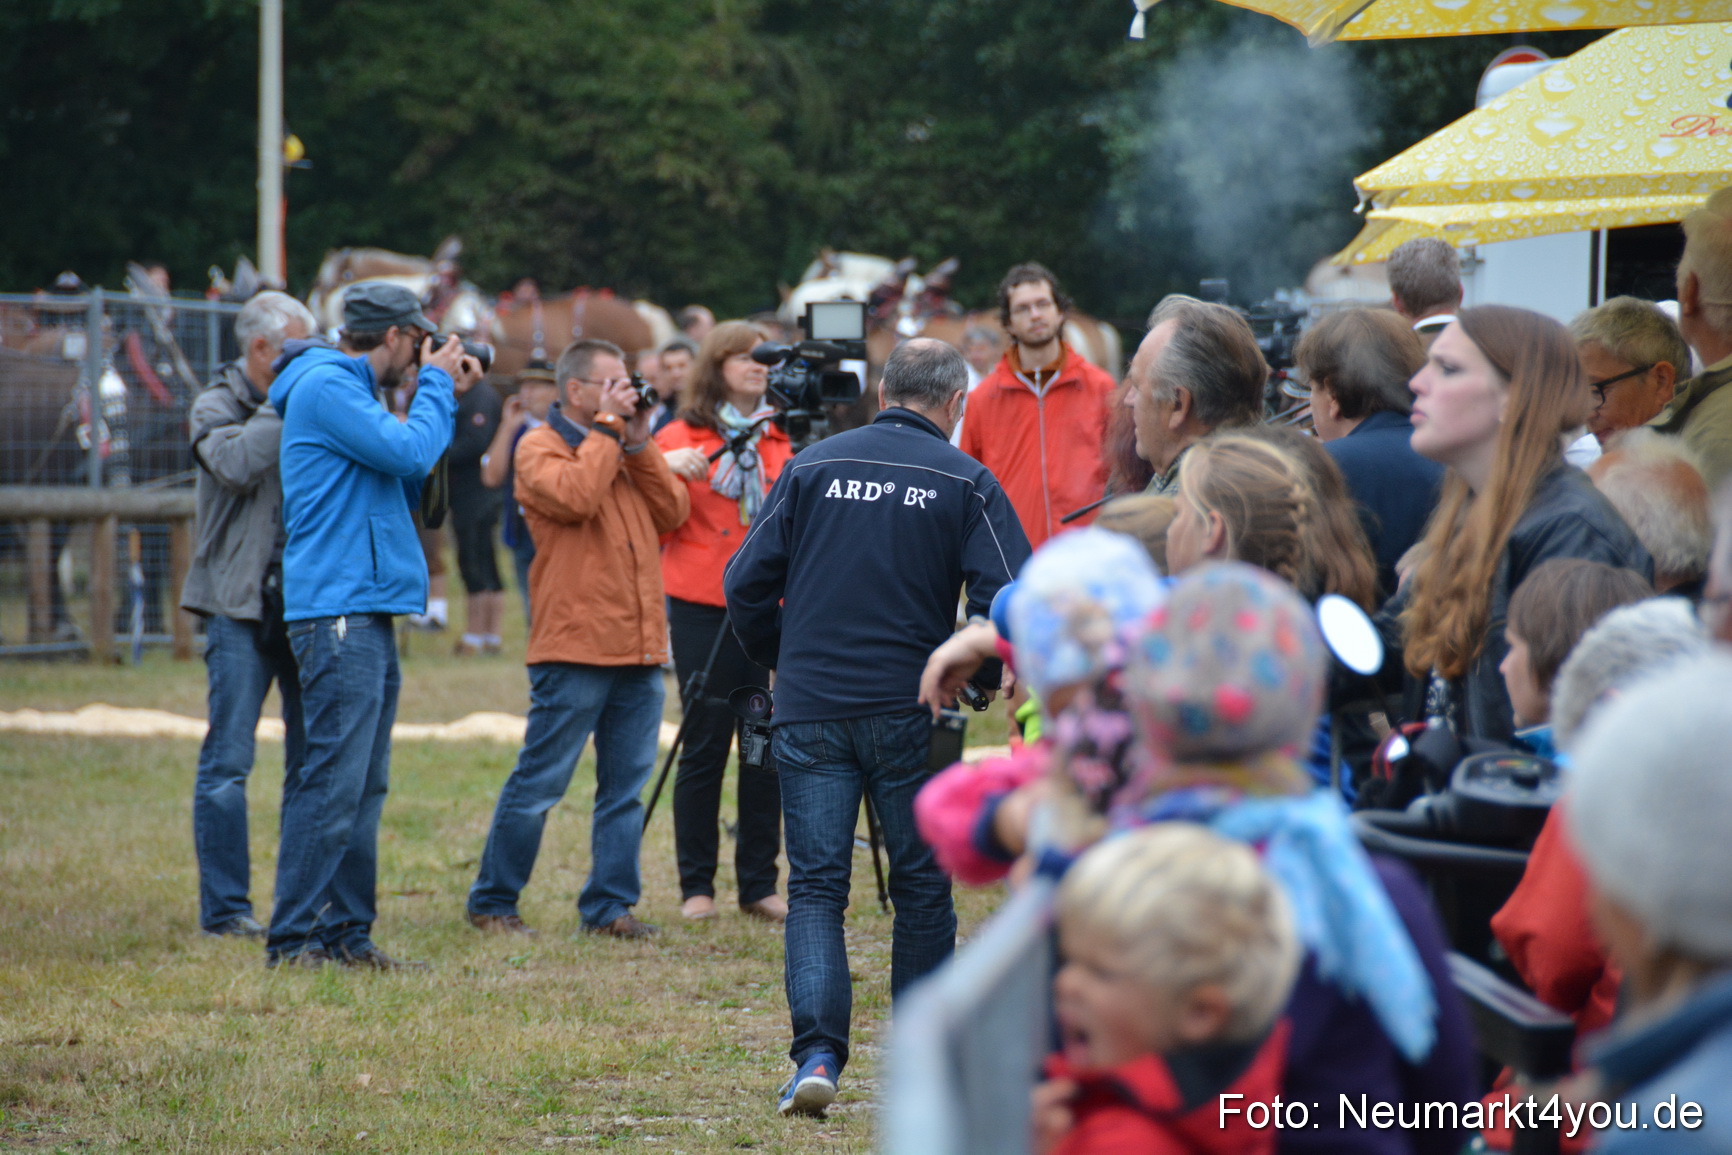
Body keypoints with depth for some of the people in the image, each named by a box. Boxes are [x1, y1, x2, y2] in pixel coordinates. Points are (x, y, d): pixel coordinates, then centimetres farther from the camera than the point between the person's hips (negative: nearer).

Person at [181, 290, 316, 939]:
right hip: (240, 606, -5)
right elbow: (238, 464, -19)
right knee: (228, 760, -5)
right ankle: (224, 906, -1)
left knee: (313, 758, 5)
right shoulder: (217, 408, 1)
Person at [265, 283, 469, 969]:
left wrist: (444, 397, 17)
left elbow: (407, 486, 23)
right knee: (334, 781, -12)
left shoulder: (348, 391, 22)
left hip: (368, 612, 11)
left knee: (363, 786, 10)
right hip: (337, 610, -11)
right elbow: (408, 453, -17)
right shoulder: (326, 389, -9)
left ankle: (346, 932, 14)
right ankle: (292, 942, -11)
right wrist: (437, 385, -2)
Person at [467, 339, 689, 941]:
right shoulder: (541, 447, -3)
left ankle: (610, 904, 13)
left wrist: (639, 444, 1)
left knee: (626, 787, 7)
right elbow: (574, 496, -21)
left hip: (639, 650, 7)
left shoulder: (626, 450, 18)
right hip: (574, 648, -7)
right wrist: (606, 430, -11)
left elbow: (672, 512, 9)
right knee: (538, 784, -3)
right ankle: (492, 901, 6)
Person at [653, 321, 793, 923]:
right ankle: (696, 886, 6)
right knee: (705, 747, -2)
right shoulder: (682, 439, 2)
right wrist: (663, 469, -17)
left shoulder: (780, 439, 13)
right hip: (703, 608, -4)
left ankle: (759, 885, 10)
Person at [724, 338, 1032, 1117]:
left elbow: (747, 585, 3)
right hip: (910, 715, -1)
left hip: (809, 710, 1)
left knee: (815, 885, 3)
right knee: (922, 889, 11)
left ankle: (817, 1052, -14)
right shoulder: (965, 482, -2)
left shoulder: (813, 467, 4)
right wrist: (982, 675, 8)